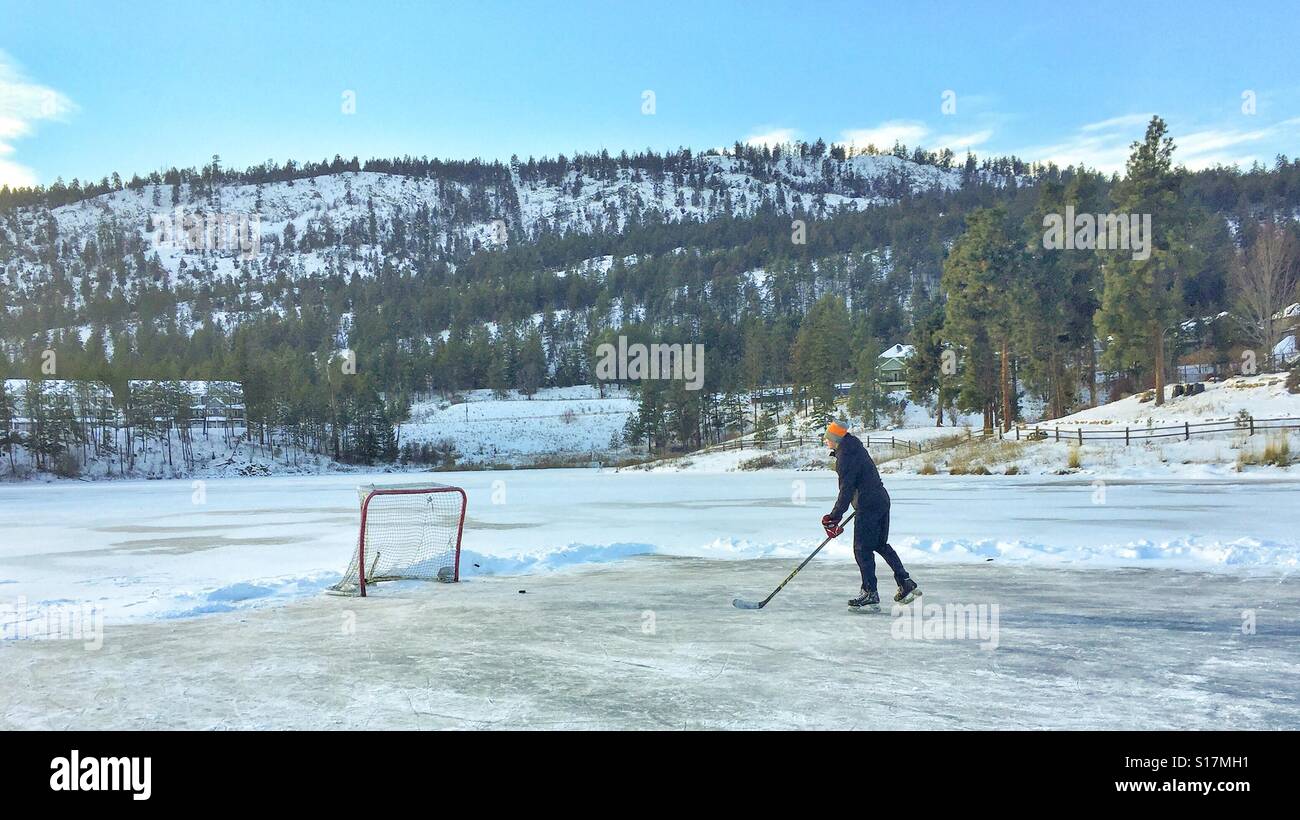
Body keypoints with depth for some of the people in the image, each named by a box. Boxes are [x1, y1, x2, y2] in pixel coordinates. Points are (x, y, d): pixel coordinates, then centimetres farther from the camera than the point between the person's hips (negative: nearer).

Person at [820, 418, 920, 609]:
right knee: (881, 544, 18)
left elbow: (846, 490, -21)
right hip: (882, 499, 10)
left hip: (868, 506, -10)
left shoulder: (845, 457, -17)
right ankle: (906, 583, 19)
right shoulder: (855, 448, 13)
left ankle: (870, 594, 1)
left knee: (862, 549, -2)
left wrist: (835, 517, -19)